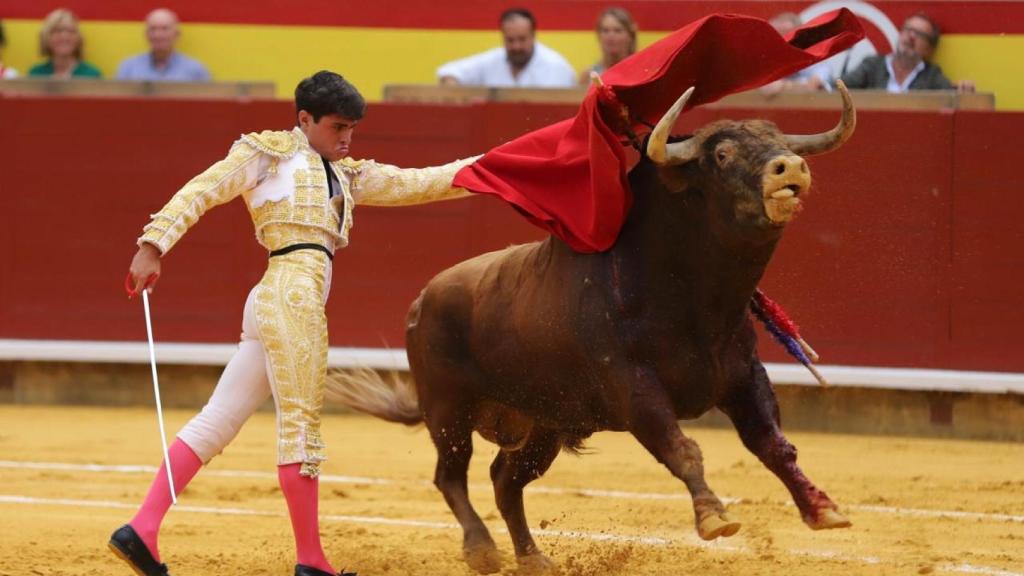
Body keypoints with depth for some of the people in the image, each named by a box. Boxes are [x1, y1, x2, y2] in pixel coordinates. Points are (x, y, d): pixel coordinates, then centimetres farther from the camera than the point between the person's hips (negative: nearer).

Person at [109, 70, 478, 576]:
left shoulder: (346, 177, 27)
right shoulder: (269, 154, 6)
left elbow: (413, 185, 25)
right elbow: (200, 191, -1)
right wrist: (153, 246, -12)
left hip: (272, 305, 8)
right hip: (291, 293, -8)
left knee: (218, 421, 4)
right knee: (301, 424, -4)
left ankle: (141, 532, 2)